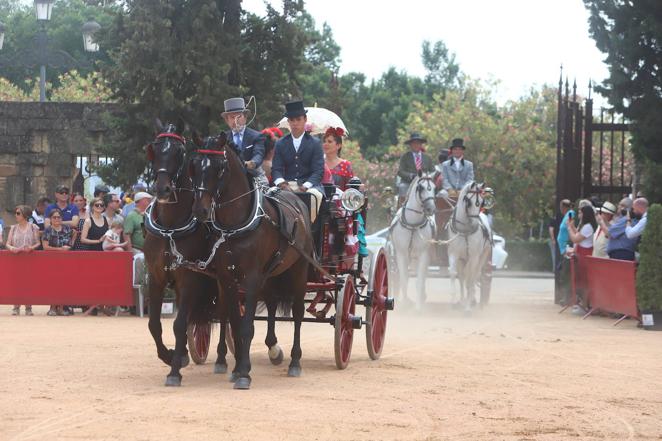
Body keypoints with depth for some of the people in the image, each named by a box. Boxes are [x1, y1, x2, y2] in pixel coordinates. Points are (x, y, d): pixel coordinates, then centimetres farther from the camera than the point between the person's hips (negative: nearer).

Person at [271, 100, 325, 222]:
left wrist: (306, 186, -20)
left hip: (309, 185, -2)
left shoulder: (315, 143, 8)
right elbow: (276, 169, 7)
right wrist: (281, 183, -17)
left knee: (315, 195, -36)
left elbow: (318, 171, -1)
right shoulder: (281, 144, 15)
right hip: (287, 185, 2)